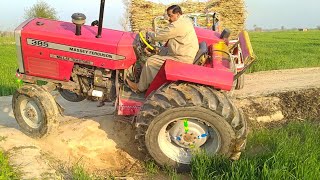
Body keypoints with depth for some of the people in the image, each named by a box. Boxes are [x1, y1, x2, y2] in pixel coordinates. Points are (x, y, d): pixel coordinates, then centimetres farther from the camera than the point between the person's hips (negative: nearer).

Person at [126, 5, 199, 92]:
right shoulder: (186, 19, 10)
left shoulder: (178, 25, -23)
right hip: (188, 53, 11)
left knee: (150, 61, -6)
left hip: (183, 59, -11)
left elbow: (159, 36, -17)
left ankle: (140, 87, 10)